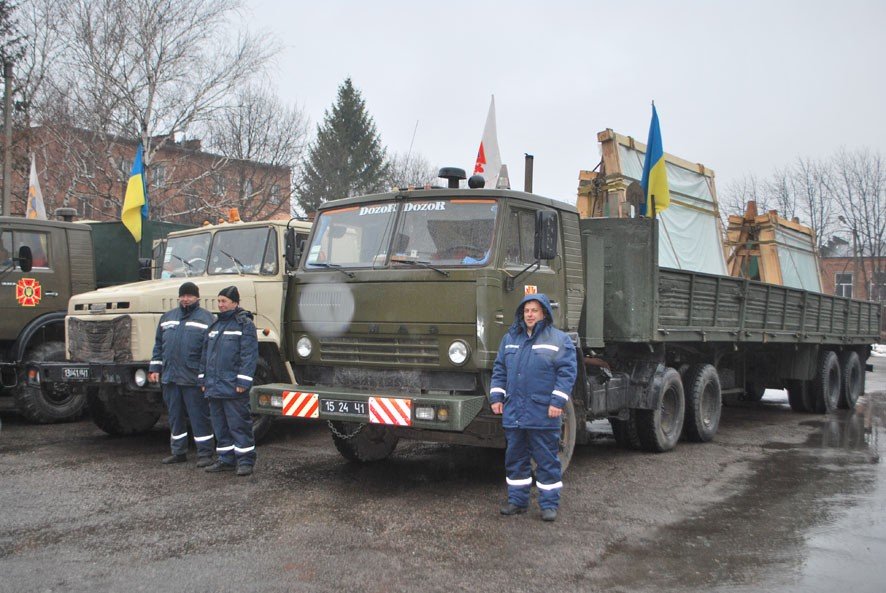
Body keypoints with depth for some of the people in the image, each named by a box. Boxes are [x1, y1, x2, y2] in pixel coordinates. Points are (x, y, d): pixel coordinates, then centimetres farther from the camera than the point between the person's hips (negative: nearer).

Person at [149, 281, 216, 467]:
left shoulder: (206, 318, -1)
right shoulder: (168, 317, 16)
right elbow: (159, 345, 19)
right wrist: (155, 368, 11)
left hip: (193, 379, -6)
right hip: (169, 377, 6)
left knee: (199, 416, -1)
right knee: (175, 416, 13)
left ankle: (205, 453, 5)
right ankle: (178, 452, 24)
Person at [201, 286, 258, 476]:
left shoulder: (245, 324, -5)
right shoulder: (216, 325, 18)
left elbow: (250, 355, -12)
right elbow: (206, 354, 22)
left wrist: (242, 381, -18)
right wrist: (204, 380, 17)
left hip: (233, 388, -8)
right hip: (214, 387, 8)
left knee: (239, 425, -4)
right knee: (220, 426, 12)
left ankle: (245, 460, 2)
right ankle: (225, 460, 21)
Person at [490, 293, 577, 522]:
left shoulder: (559, 340, -1)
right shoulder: (510, 339, 14)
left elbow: (567, 372, -6)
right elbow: (499, 370, 16)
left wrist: (558, 402, -13)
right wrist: (496, 396, 7)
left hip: (543, 414, -5)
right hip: (513, 413, 5)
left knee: (546, 459, 1)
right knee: (515, 458, 12)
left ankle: (549, 504, 11)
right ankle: (517, 500, 23)